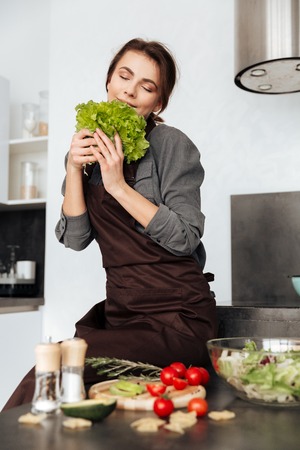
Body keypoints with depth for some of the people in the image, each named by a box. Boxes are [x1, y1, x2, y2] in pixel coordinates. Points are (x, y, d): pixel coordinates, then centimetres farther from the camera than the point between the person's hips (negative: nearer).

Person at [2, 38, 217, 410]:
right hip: (119, 314, 5)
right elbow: (75, 238, 4)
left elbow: (185, 239, -13)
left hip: (178, 322, -4)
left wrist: (118, 185, -17)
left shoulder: (171, 145, -5)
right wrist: (73, 168, -7)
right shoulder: (90, 148, 10)